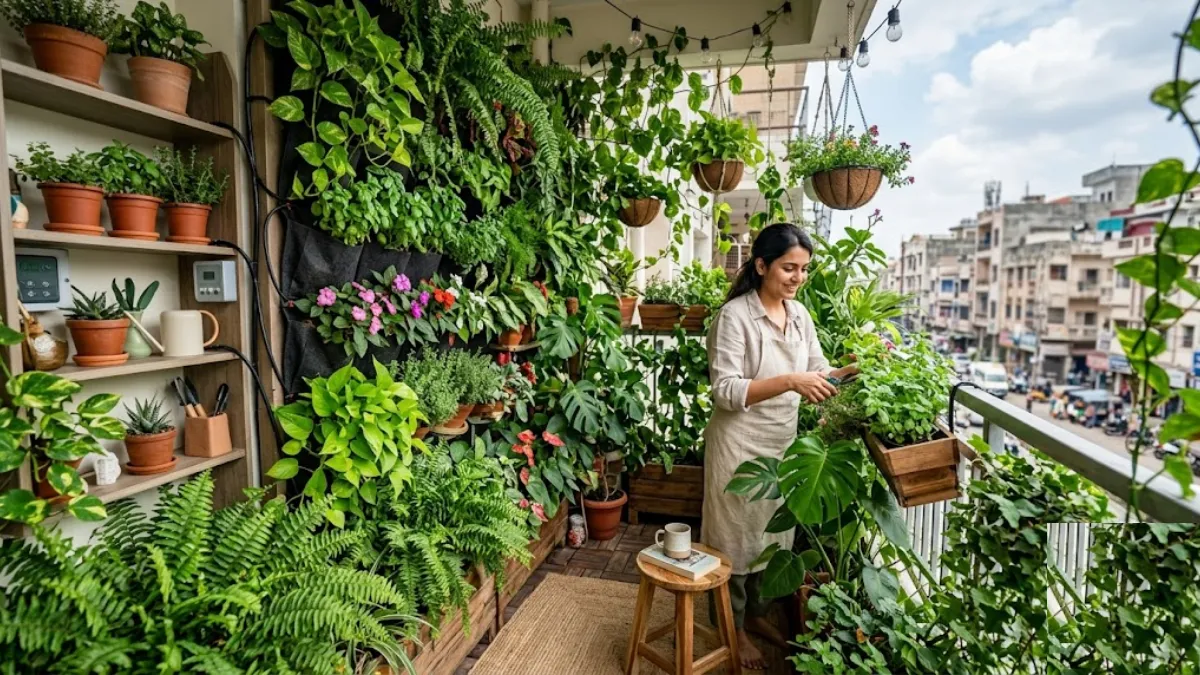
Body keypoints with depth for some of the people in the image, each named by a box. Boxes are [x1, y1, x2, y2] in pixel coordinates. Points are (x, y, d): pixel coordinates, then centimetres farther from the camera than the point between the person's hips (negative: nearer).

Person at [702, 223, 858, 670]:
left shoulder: (799, 313, 3)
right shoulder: (734, 315, -19)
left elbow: (818, 369, 9)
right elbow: (725, 391, -23)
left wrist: (849, 373, -12)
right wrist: (790, 382, -32)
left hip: (783, 442, 7)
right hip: (741, 445, -7)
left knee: (773, 533, 20)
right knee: (737, 535, 9)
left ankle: (756, 613, 41)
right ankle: (734, 628, 30)